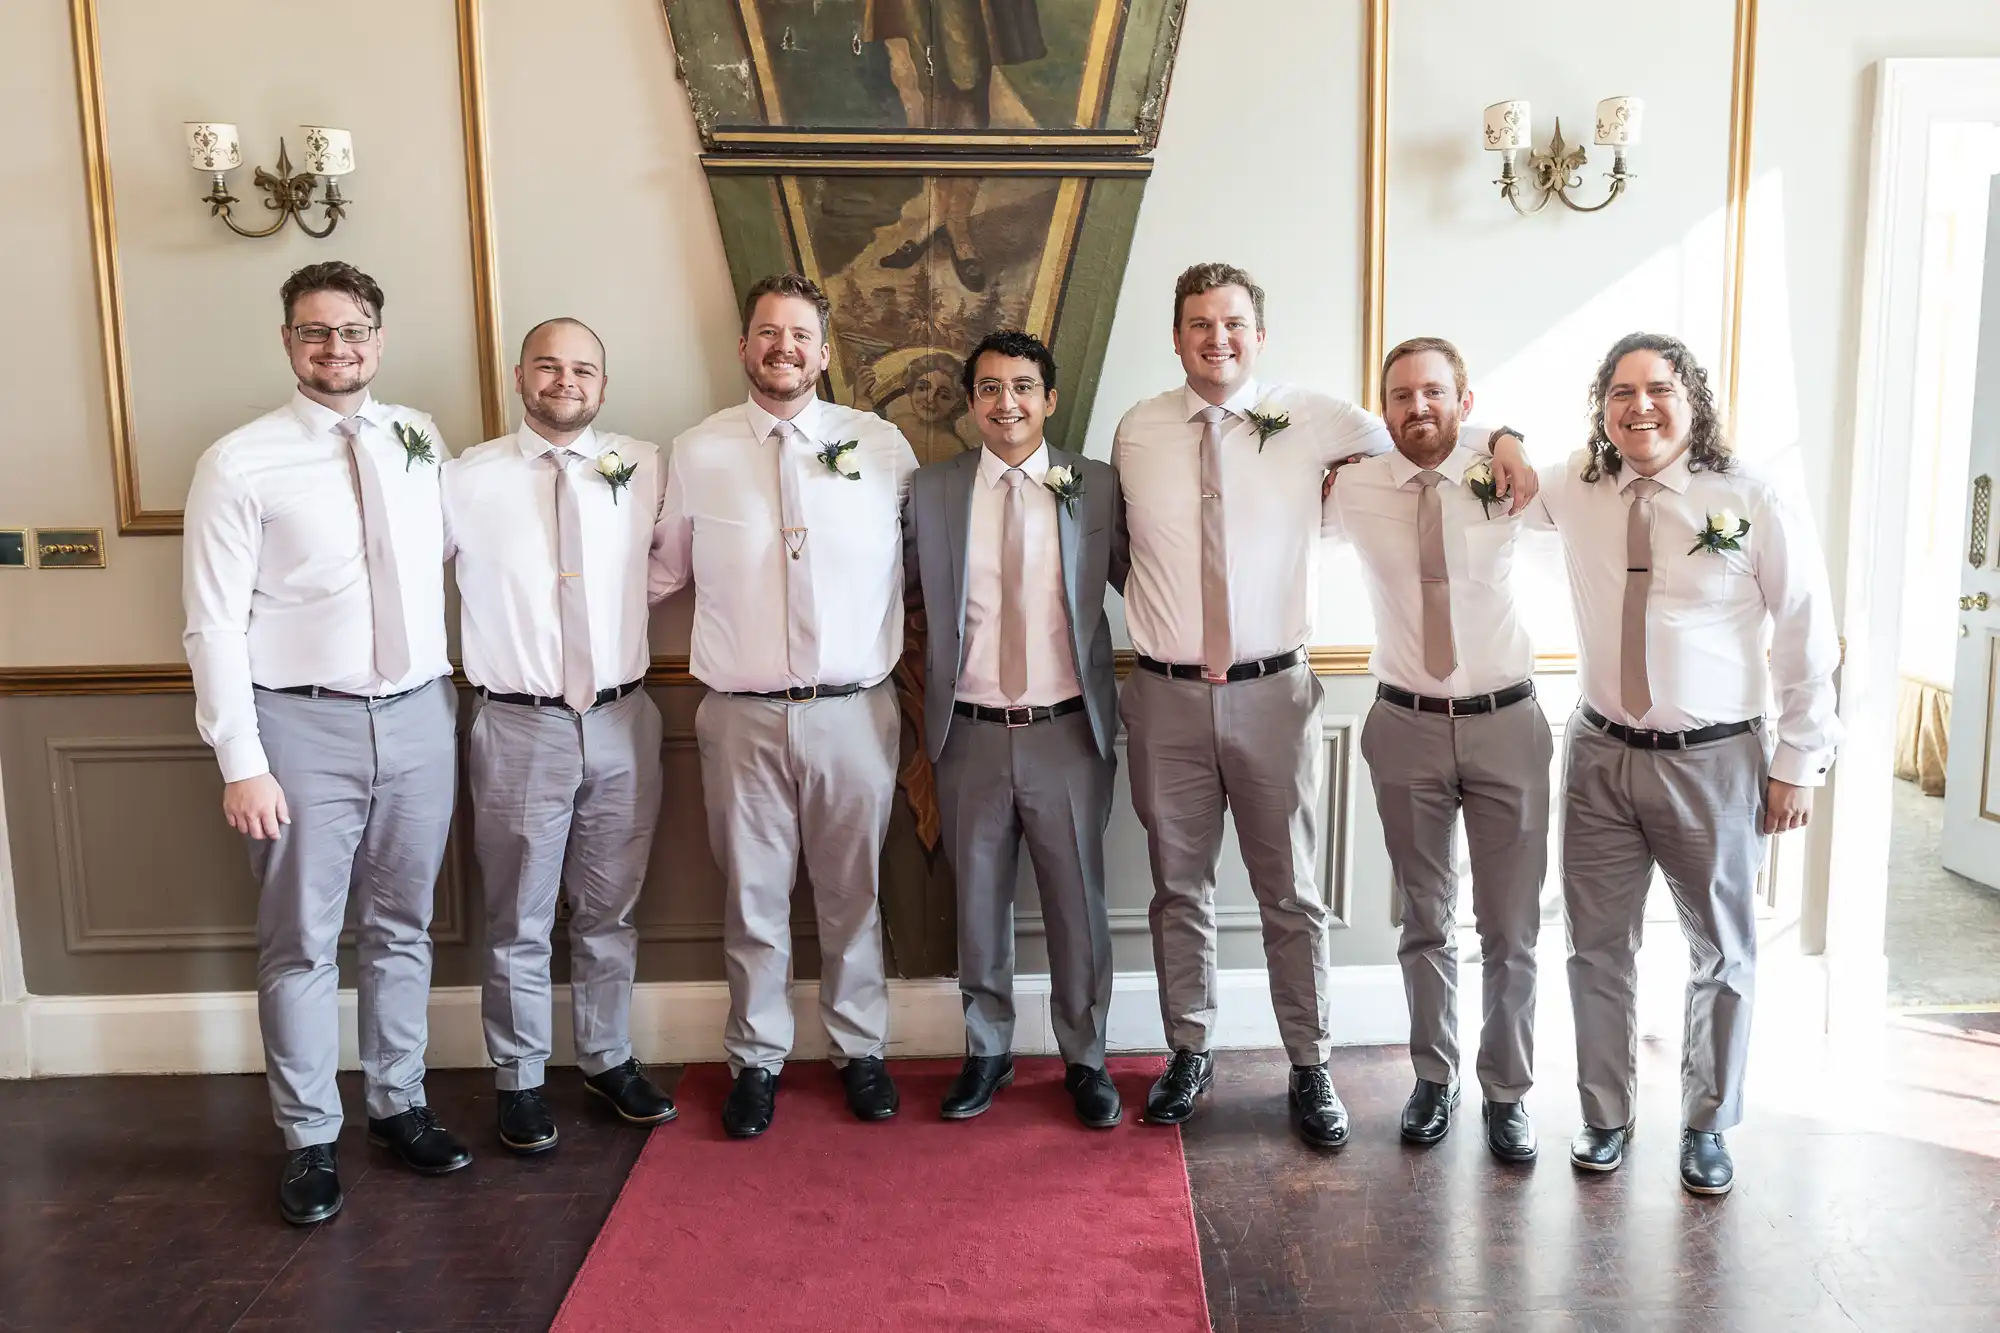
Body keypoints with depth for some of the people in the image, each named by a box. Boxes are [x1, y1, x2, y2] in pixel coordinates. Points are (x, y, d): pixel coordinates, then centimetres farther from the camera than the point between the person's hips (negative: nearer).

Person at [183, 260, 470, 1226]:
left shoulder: (422, 441, 5)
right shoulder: (239, 463, -5)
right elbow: (214, 625, -7)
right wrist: (241, 763, -11)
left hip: (420, 715, 3)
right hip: (304, 724, -3)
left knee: (402, 929, 15)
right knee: (301, 944, 6)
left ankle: (399, 1105, 31)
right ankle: (310, 1138, 23)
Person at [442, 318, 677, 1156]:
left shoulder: (644, 470, 2)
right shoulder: (467, 479, -5)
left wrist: (620, 603, 1)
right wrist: (491, 632, -1)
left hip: (622, 721, 2)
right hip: (520, 728, -2)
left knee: (610, 911, 16)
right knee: (519, 921, 10)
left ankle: (609, 1061, 33)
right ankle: (519, 1081, 27)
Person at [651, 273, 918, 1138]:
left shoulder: (882, 445, 2)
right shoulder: (696, 454, 3)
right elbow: (661, 571, 13)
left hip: (854, 711, 0)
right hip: (742, 716, 0)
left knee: (852, 895, 13)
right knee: (753, 897, 11)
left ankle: (861, 1051, 30)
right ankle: (756, 1061, 28)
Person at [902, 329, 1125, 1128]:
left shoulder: (1096, 487, 0)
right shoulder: (930, 490, 3)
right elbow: (897, 585, 7)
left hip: (1069, 731, -1)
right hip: (970, 733, 1)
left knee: (1078, 903, 9)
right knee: (978, 901, 13)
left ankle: (1084, 1058, 27)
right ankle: (987, 1052, 31)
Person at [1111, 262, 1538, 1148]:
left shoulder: (1310, 420, -1)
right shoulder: (1137, 431, 2)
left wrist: (1502, 437, -4)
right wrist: (1157, 609, 6)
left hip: (1271, 693, -1)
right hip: (1166, 698, 1)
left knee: (1291, 895, 9)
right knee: (1179, 889, 13)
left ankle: (1310, 1071, 24)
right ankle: (1188, 1054, 31)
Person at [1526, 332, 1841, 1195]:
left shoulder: (1754, 501, -9)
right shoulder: (1575, 491, 0)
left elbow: (1808, 642, -5)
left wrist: (1797, 765, -4)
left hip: (1714, 762, -2)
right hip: (1602, 755, 3)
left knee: (1721, 953, 13)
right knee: (1597, 947, 10)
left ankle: (1706, 1127, 32)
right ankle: (1605, 1115, 29)